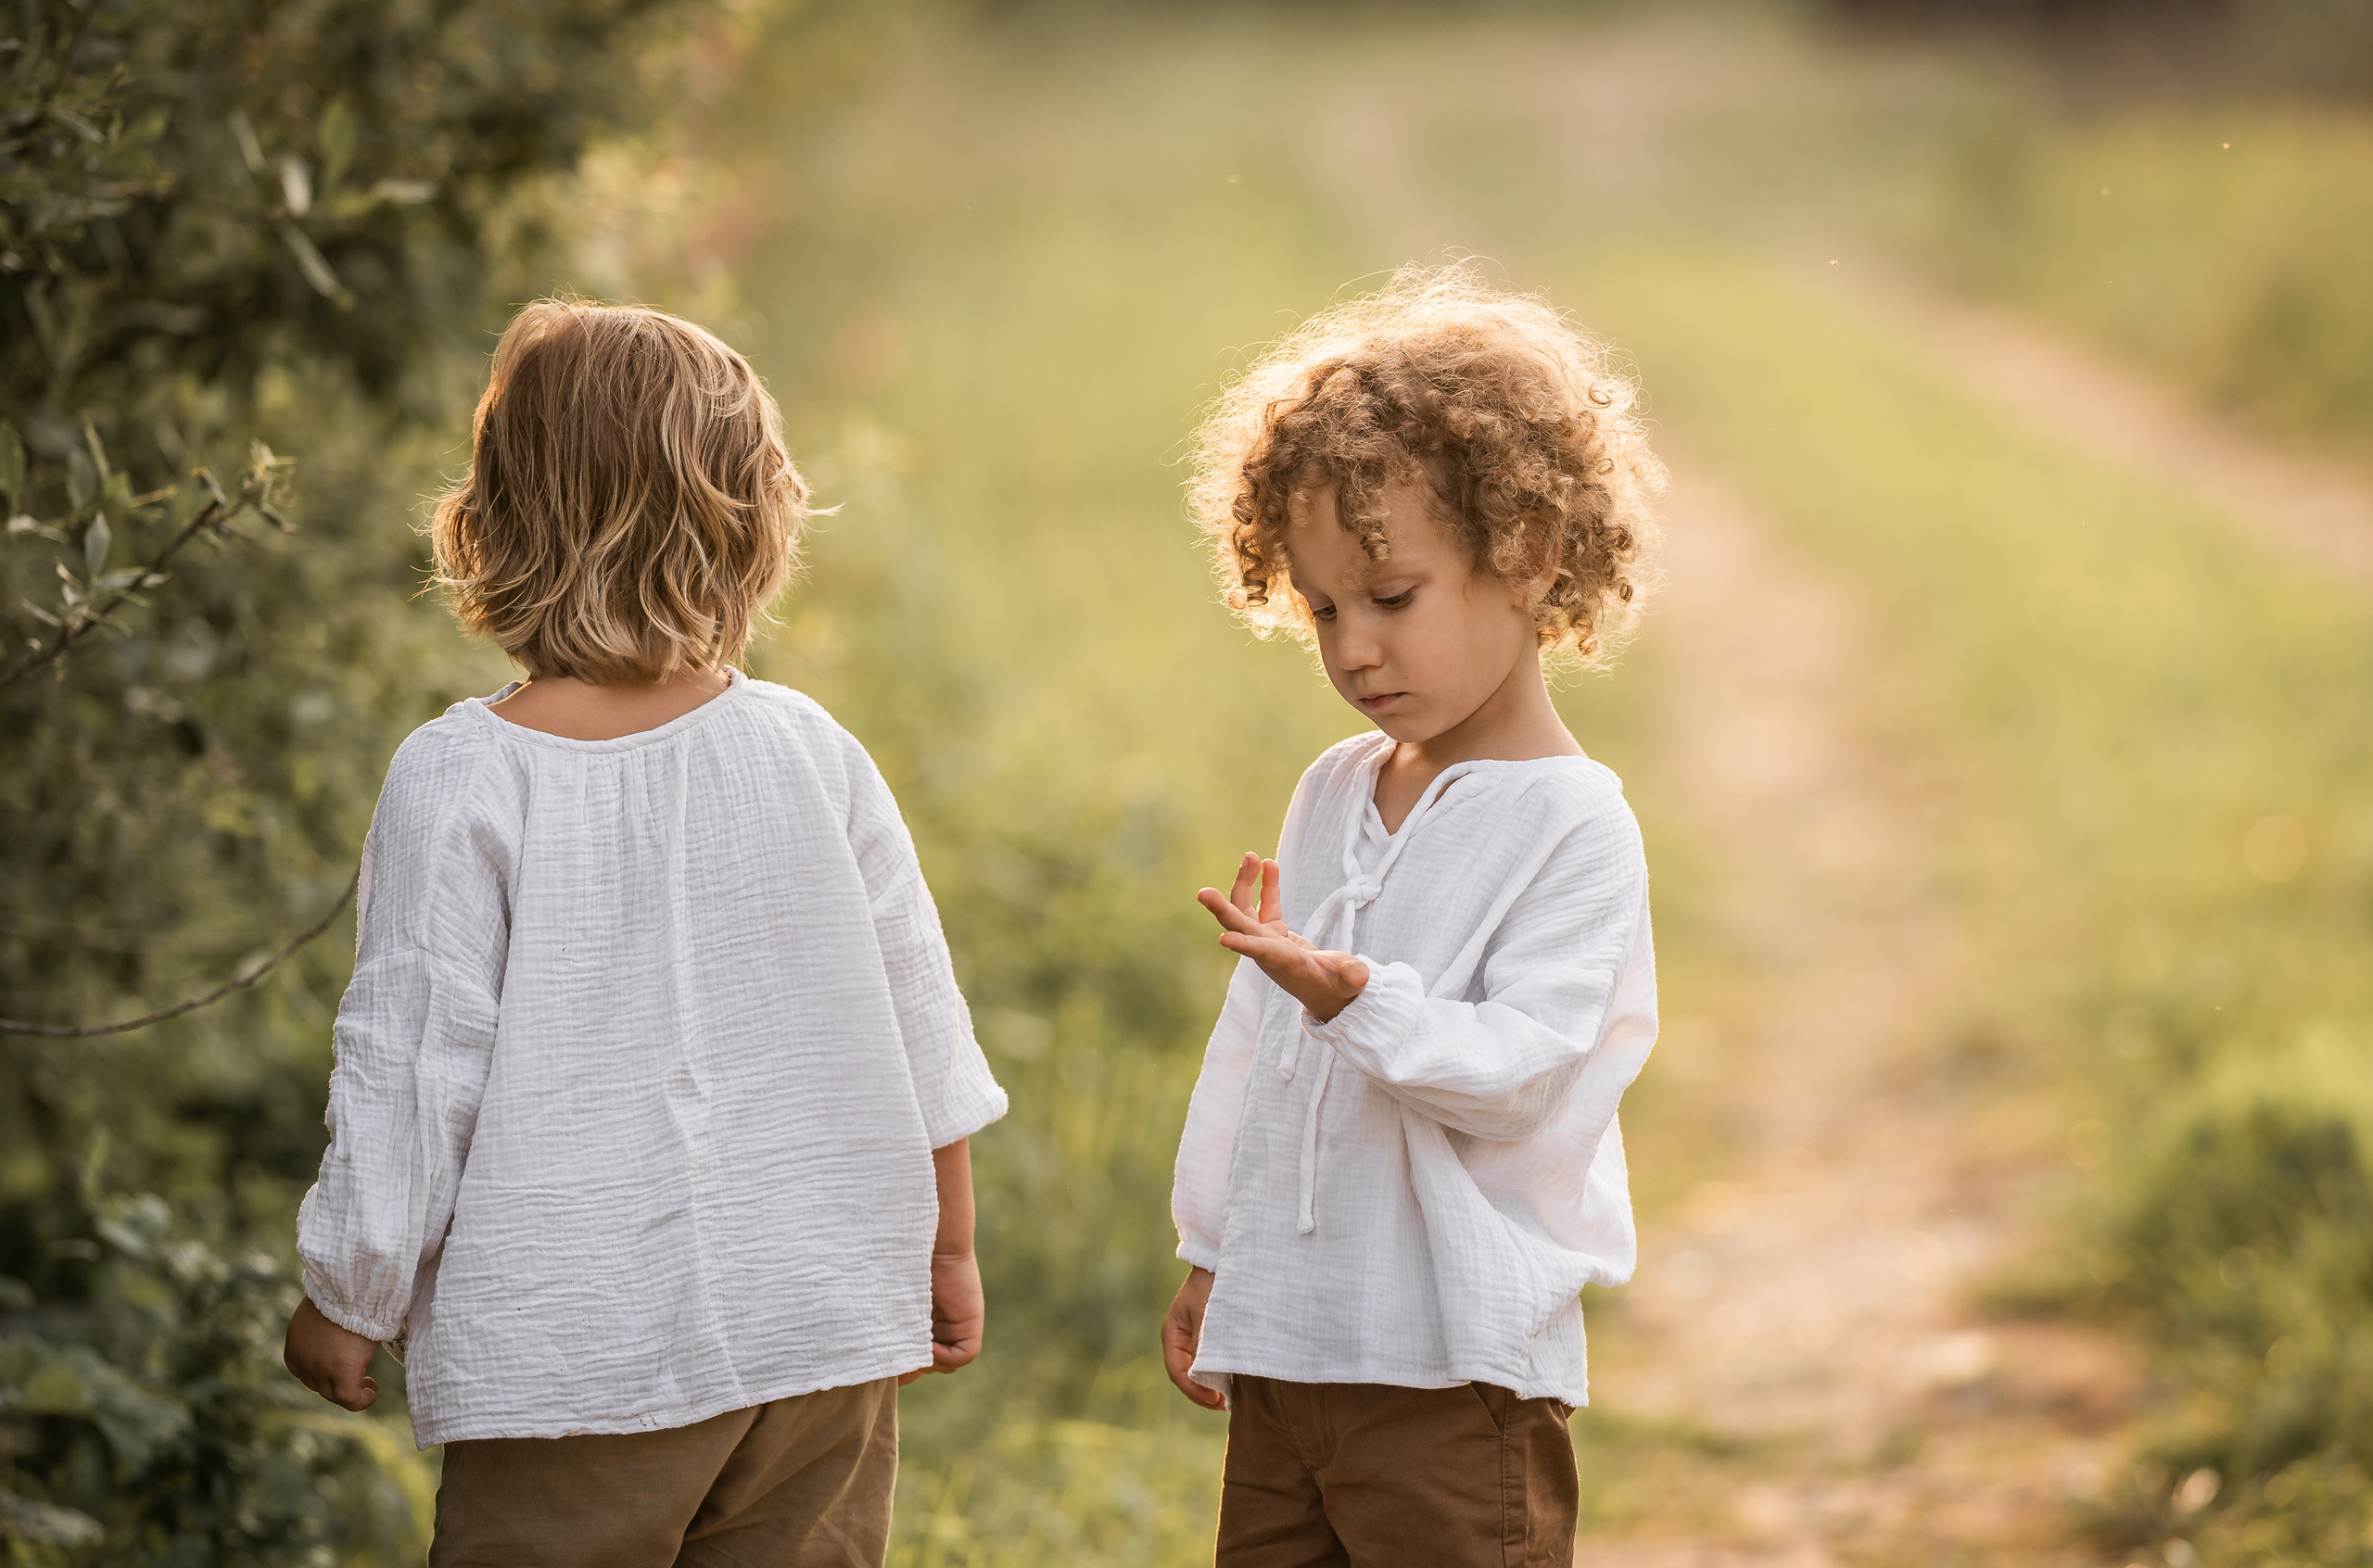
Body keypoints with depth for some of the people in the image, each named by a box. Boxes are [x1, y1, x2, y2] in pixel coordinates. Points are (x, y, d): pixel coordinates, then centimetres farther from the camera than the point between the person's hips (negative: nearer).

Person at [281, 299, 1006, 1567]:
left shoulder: (461, 778, -12)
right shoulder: (809, 750, -1)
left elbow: (411, 1068, -9)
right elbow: (918, 1015, 6)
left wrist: (344, 1301, 5)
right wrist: (946, 1250, 20)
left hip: (572, 1357, -4)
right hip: (826, 1343, 4)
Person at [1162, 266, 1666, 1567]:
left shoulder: (1570, 823, -11)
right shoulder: (1333, 796, 11)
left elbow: (1520, 1071, -19)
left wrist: (1357, 999, -34)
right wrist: (1210, 1256, 21)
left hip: (1457, 1370, -7)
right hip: (1284, 1342, 7)